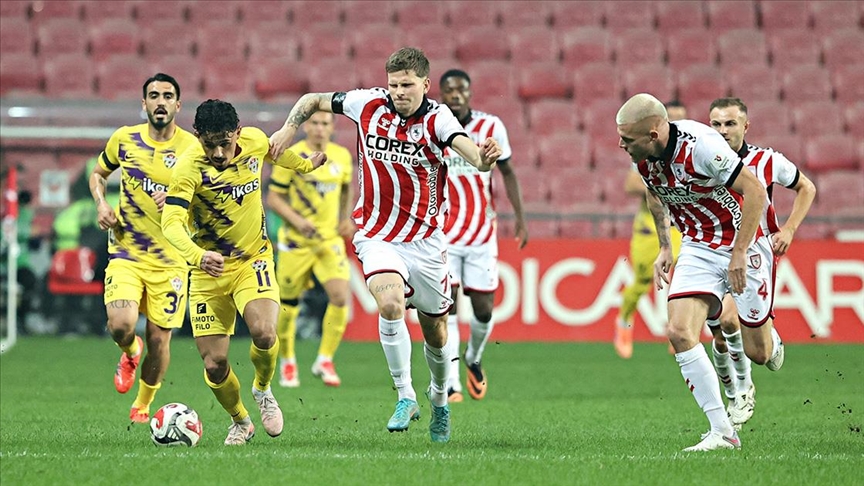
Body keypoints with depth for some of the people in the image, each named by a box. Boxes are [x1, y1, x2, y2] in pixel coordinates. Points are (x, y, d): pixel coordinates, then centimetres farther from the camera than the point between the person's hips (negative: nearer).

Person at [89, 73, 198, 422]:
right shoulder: (124, 139, 1)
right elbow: (98, 173, 19)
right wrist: (101, 204, 1)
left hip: (170, 260, 0)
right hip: (126, 253, 0)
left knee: (159, 339, 2)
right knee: (121, 325, -21)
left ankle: (144, 403, 28)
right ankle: (130, 353, 17)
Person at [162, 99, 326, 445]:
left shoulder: (255, 141, -10)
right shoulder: (190, 167, -23)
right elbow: (171, 222, -32)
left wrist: (305, 164, 29)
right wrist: (197, 256, -49)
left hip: (254, 260, 2)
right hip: (209, 270, -2)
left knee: (263, 334, -24)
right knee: (214, 364, -4)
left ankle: (263, 390, 9)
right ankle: (240, 422, 26)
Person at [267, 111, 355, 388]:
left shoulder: (342, 156, 3)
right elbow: (273, 198, -6)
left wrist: (345, 219, 9)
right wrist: (297, 220, -21)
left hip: (330, 240, 2)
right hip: (296, 241, -2)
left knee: (340, 296, -16)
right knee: (289, 304, 5)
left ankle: (325, 361, -2)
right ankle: (287, 362, 28)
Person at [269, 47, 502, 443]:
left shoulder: (436, 118, -12)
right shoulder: (368, 104, -5)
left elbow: (468, 149, -32)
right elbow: (313, 101, 12)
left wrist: (484, 159, -54)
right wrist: (287, 130, -2)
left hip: (426, 240, 0)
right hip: (378, 237, 0)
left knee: (436, 335, 10)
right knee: (390, 303, -28)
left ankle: (439, 398, 40)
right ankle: (406, 398, -13)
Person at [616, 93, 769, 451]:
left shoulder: (700, 145, -28)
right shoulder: (642, 155, -6)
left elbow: (755, 191, -25)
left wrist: (739, 253, -26)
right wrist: (665, 247, 14)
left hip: (741, 243, -5)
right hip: (697, 248, 5)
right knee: (680, 332, -17)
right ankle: (722, 432, -14)